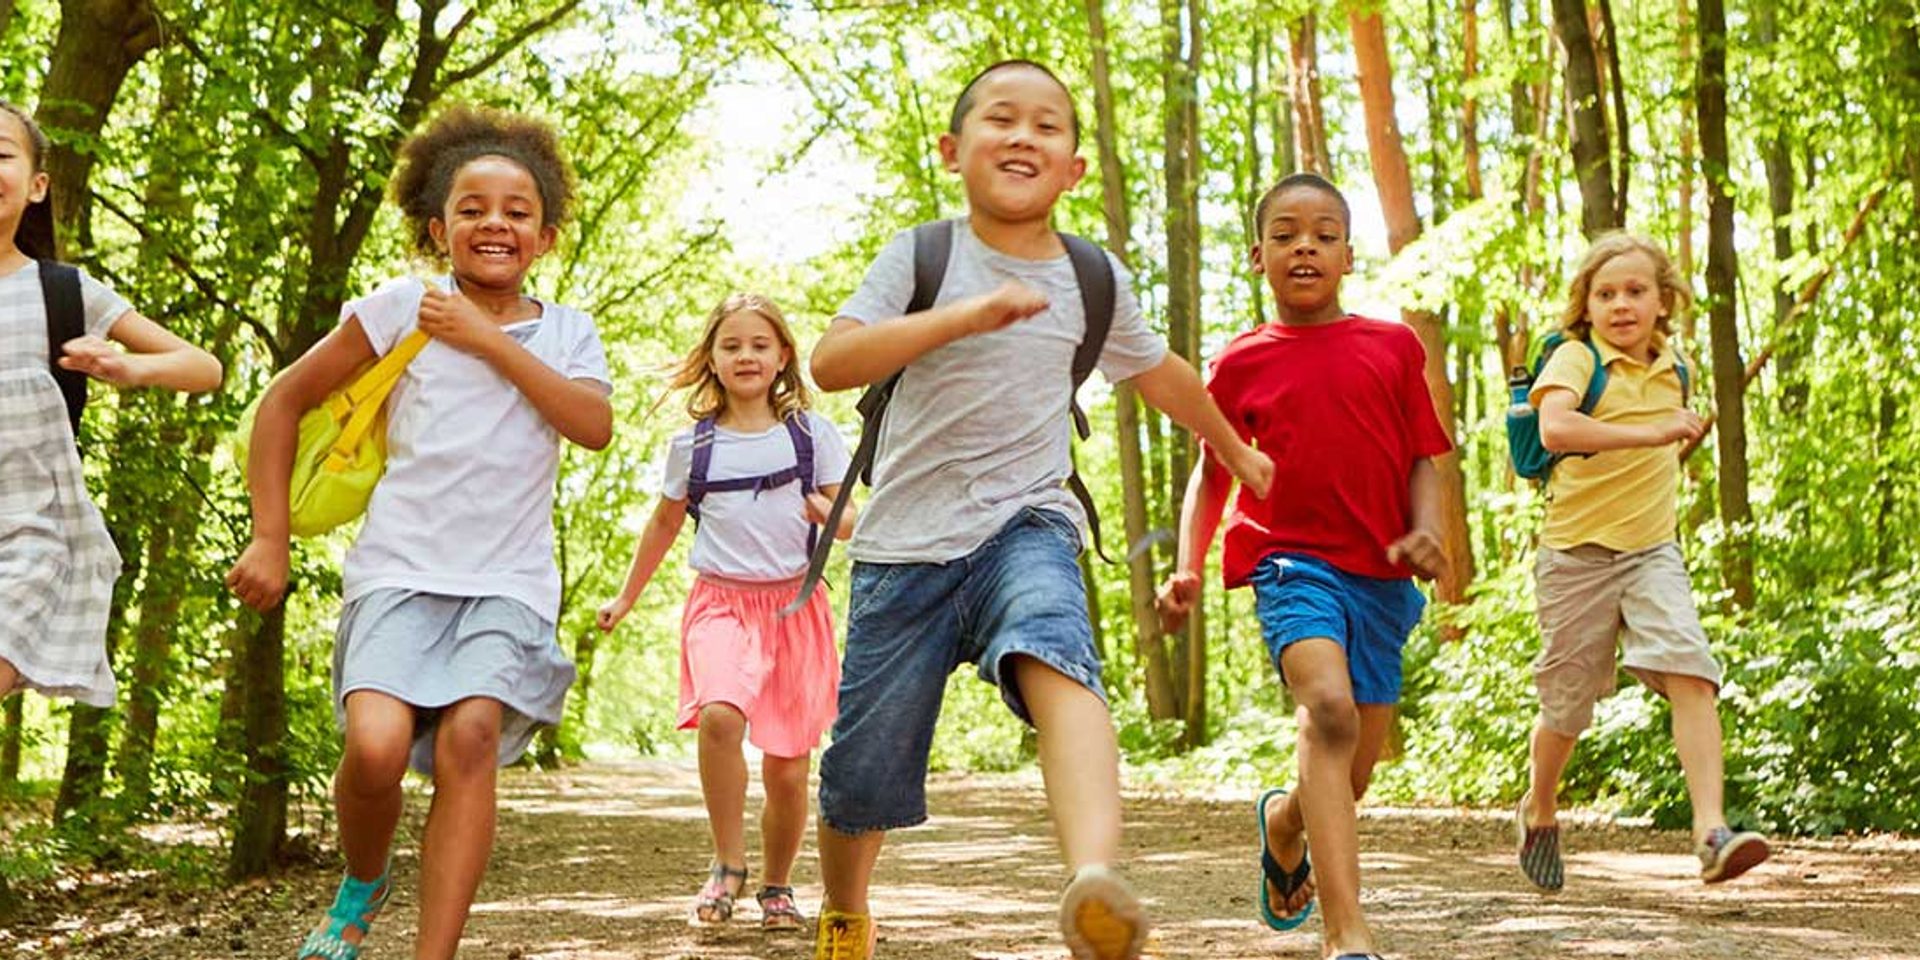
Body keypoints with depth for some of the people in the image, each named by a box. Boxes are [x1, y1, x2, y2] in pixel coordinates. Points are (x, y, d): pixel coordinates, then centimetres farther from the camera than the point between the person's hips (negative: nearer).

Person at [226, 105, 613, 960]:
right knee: (376, 746, -21)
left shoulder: (567, 332, 10)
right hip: (401, 569, -1)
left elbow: (594, 425, -10)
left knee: (471, 735, -23)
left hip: (510, 578, 1)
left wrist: (490, 343, -11)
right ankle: (361, 885, 12)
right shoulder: (405, 307, 4)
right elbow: (285, 401, 9)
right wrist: (270, 540, 4)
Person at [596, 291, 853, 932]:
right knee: (720, 715, -30)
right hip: (721, 602, 0)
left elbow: (850, 524, 9)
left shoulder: (812, 434, 5)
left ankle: (777, 887, 24)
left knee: (788, 770, 0)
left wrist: (831, 514, -15)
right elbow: (665, 523, 21)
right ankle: (728, 864, -13)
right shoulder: (693, 444, 7)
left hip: (795, 605, 0)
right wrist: (627, 598, 27)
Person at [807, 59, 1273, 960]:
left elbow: (1162, 374, 28)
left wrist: (1237, 452, 41)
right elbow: (830, 362, -18)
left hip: (1027, 525, 1)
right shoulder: (920, 257, -2)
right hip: (907, 542, -1)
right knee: (864, 770, 5)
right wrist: (969, 314, -28)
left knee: (1057, 661, -33)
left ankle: (1095, 877, -56)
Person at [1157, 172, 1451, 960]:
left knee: (1349, 777, 7)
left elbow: (1424, 457, 9)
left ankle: (1281, 822, 46)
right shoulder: (1241, 363, 6)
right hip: (1293, 560, -3)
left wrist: (1426, 530, -11)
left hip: (1382, 576, 3)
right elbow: (1211, 475, 11)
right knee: (1328, 709, -30)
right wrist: (1188, 569, -3)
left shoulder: (1394, 347, 8)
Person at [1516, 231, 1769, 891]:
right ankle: (1539, 810, 37)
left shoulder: (1674, 367, 11)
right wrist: (1649, 433, -35)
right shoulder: (1576, 360, -9)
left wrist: (1688, 434, 16)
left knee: (1691, 674, -20)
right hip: (1577, 555, -4)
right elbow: (1554, 427, -32)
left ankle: (1711, 831, -27)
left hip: (1652, 552, 4)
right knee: (1568, 705, 9)